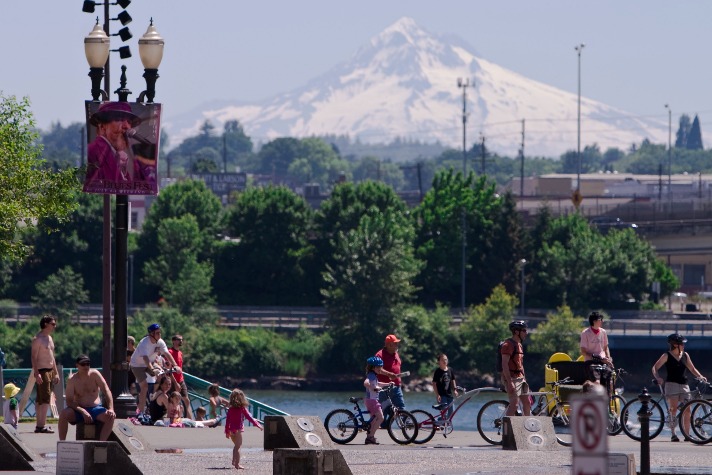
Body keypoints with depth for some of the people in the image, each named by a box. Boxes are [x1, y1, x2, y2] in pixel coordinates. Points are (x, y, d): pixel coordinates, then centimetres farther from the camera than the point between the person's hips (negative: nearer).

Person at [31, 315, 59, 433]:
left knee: (40, 400, 10)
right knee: (45, 400, -14)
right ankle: (41, 425, -17)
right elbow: (34, 357, -17)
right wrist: (36, 374, -24)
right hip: (42, 371, -9)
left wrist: (56, 373, 22)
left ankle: (40, 425, 12)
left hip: (50, 371, 9)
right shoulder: (38, 339, -11)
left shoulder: (49, 338, 17)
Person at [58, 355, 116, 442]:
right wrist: (83, 411, -27)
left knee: (110, 417, -28)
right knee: (63, 414, -31)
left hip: (95, 409, 1)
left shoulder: (95, 374, -3)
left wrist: (111, 409, -20)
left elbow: (106, 391, -6)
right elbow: (69, 401, -13)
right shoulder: (72, 380, -6)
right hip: (79, 410, -1)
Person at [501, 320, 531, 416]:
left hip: (520, 378, 9)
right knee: (515, 403, -13)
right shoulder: (508, 345, -12)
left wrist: (524, 379, 20)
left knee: (527, 403, 8)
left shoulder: (519, 345, 18)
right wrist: (510, 382, -23)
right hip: (512, 378, -9)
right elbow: (505, 364, -19)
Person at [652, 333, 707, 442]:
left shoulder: (685, 355, 12)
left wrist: (700, 376, 1)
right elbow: (655, 368, -1)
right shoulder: (667, 356, 0)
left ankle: (687, 434, 2)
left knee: (687, 410, -3)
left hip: (683, 384, 4)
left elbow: (692, 369, 18)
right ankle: (673, 434, -13)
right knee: (673, 409, -13)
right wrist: (657, 378, -19)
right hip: (671, 384, -4)